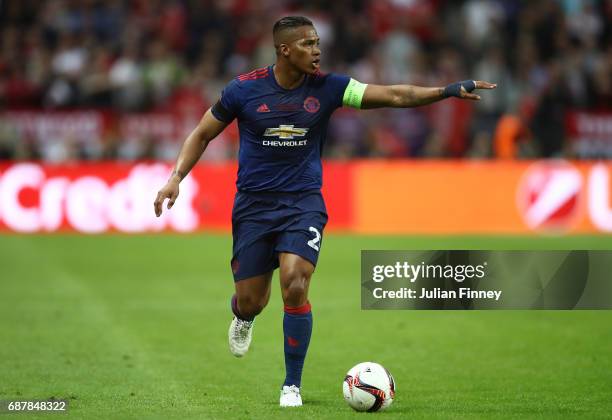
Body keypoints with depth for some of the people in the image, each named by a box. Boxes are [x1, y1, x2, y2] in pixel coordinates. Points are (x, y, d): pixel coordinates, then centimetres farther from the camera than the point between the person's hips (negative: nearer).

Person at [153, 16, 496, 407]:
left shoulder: (327, 87, -5)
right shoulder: (244, 89, -7)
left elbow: (394, 95, -10)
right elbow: (202, 134, 5)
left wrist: (451, 90, -20)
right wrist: (176, 177, -7)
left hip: (304, 203, 0)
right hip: (254, 204, 0)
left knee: (295, 285, -20)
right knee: (251, 301, 2)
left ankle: (292, 385, -4)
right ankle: (243, 319, 45)